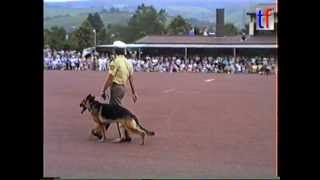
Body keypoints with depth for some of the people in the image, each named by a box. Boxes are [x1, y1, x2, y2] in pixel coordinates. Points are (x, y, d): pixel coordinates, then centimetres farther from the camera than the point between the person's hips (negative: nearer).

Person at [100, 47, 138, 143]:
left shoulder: (115, 62, -13)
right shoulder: (128, 63, 10)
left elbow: (109, 78, -14)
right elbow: (131, 79, 11)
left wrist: (103, 90, -9)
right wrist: (133, 93, 15)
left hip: (116, 87, -8)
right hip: (123, 87, 8)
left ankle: (124, 136, -8)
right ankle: (102, 130, 29)